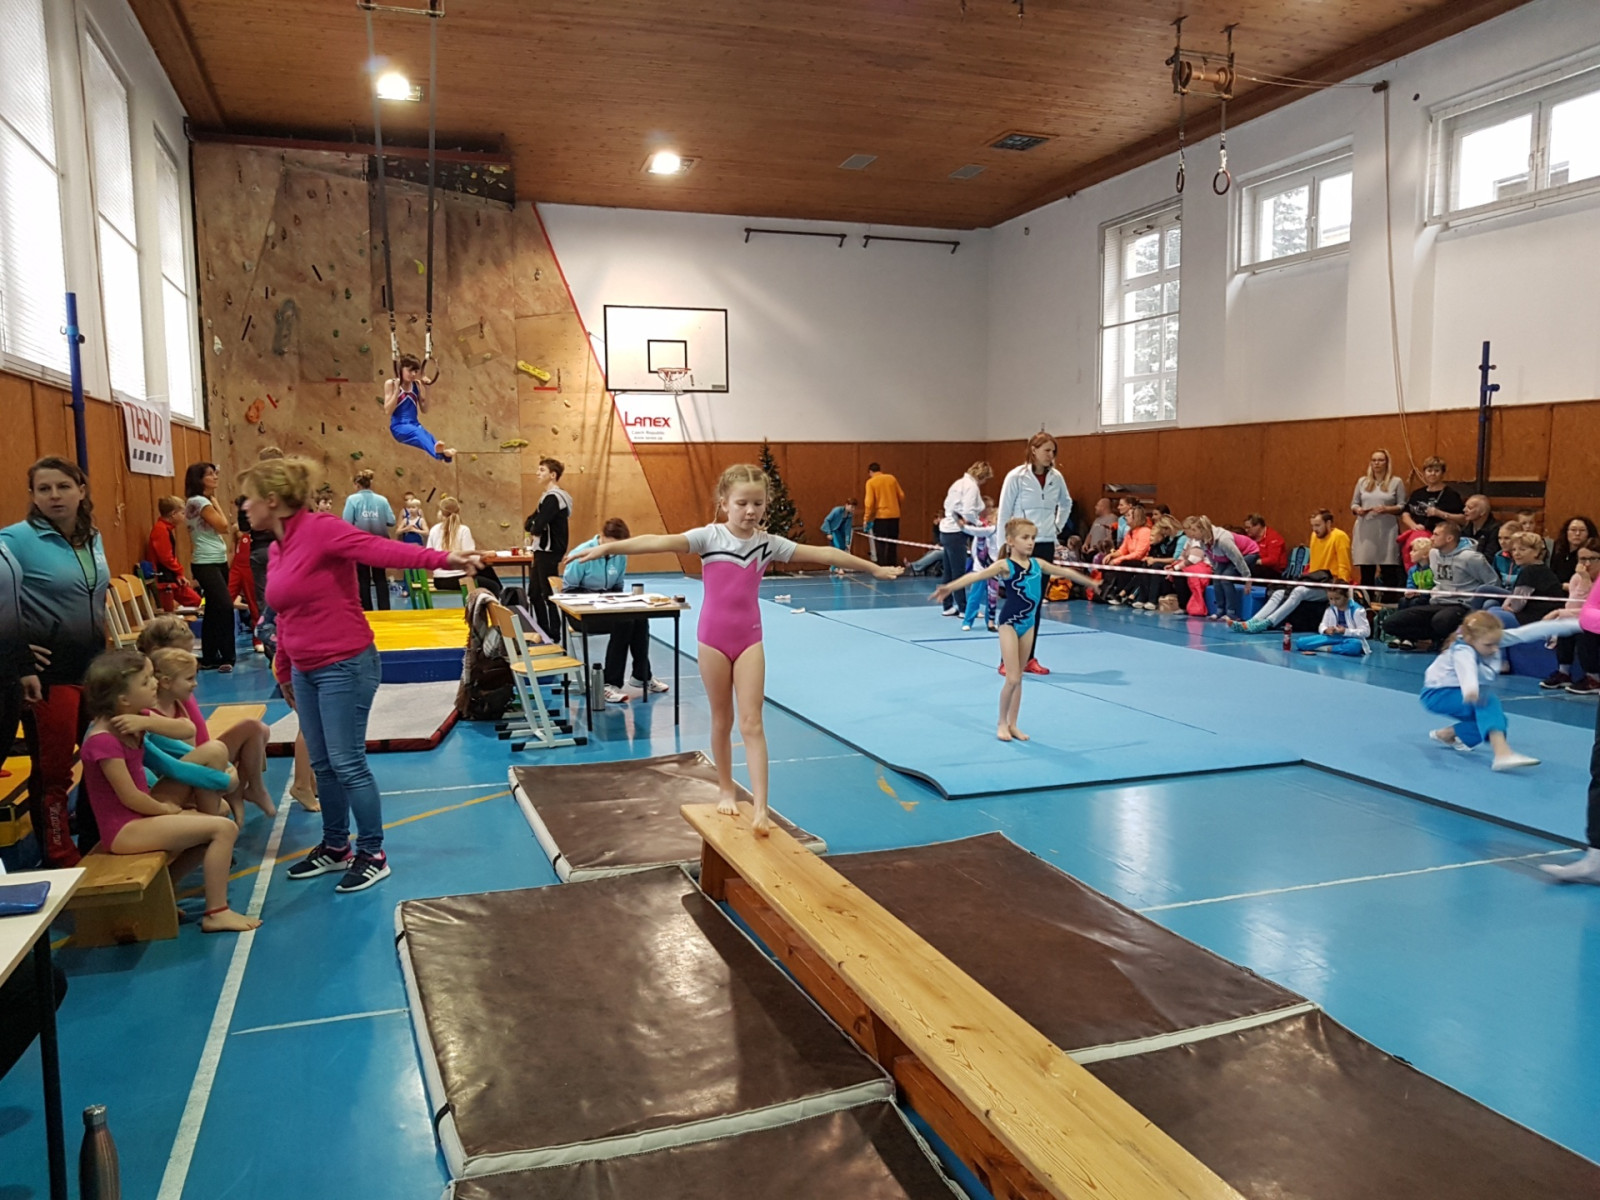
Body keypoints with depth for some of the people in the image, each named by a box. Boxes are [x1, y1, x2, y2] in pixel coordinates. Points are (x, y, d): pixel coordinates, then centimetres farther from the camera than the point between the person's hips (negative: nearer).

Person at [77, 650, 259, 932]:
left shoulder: (125, 721, 6)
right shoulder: (104, 740, -23)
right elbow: (130, 797, -21)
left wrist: (146, 722, -16)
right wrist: (164, 808, -3)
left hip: (138, 816, 10)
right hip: (124, 829, -10)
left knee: (216, 822, 18)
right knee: (224, 829, -14)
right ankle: (216, 913, -7)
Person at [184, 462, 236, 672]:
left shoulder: (204, 501, 17)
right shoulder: (198, 501, -11)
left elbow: (221, 529, 13)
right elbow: (223, 525, -12)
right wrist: (215, 501, -3)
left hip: (218, 561, 10)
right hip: (206, 564, -10)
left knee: (214, 611, 11)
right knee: (225, 607, -19)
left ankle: (209, 658, 17)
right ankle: (226, 658, -17)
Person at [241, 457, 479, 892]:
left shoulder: (320, 529, -16)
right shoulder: (278, 549, 10)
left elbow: (380, 549, -29)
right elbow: (287, 617, 18)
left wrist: (441, 558, -44)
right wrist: (283, 671, 25)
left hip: (345, 666, -8)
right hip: (305, 670, 8)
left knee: (348, 763, -4)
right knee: (322, 765, 15)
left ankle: (373, 856, 9)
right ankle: (335, 847, 30)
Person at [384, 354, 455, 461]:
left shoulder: (417, 385, 9)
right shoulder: (391, 384, -2)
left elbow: (424, 411, 9)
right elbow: (387, 411, -11)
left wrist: (426, 390, 0)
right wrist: (397, 389, -15)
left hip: (414, 425, 6)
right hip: (399, 427, -6)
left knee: (428, 436, -28)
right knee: (417, 432, -38)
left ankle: (442, 452, -59)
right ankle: (437, 451, -68)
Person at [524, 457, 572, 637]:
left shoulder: (553, 497, -17)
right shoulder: (550, 496, 16)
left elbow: (538, 527, -23)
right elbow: (529, 523, 15)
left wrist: (533, 528, -3)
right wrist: (532, 525, -6)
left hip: (549, 552, -10)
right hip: (543, 550, 10)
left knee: (549, 594, -4)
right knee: (536, 593, 15)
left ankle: (554, 633, 3)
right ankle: (543, 631, 24)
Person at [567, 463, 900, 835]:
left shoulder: (768, 543, 0)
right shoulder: (709, 536, -8)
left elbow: (821, 554, 3)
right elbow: (659, 542, -21)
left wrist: (874, 568, 6)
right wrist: (606, 548, -31)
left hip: (749, 639, 1)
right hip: (713, 639, -1)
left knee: (751, 722, -4)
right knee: (721, 720, 12)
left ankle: (761, 810, -8)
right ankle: (726, 791, 30)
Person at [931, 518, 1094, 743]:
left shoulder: (1037, 563, 5)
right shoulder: (1005, 565, -13)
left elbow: (1063, 571, 20)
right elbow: (977, 576, -26)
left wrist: (1088, 581, 32)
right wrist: (949, 587, -40)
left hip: (1029, 623, 6)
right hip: (1010, 623, -6)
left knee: (1018, 677, 12)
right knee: (1012, 678, -7)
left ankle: (1012, 724, 21)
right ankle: (1002, 723, 10)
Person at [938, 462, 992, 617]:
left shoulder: (959, 483, 16)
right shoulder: (972, 486, -12)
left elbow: (948, 504, 14)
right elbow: (969, 511, -21)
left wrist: (959, 518, 1)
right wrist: (978, 523, -4)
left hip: (946, 530, 9)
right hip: (956, 533, -9)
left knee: (949, 572, 12)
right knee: (958, 572, -4)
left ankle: (948, 607, 17)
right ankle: (963, 609, 1)